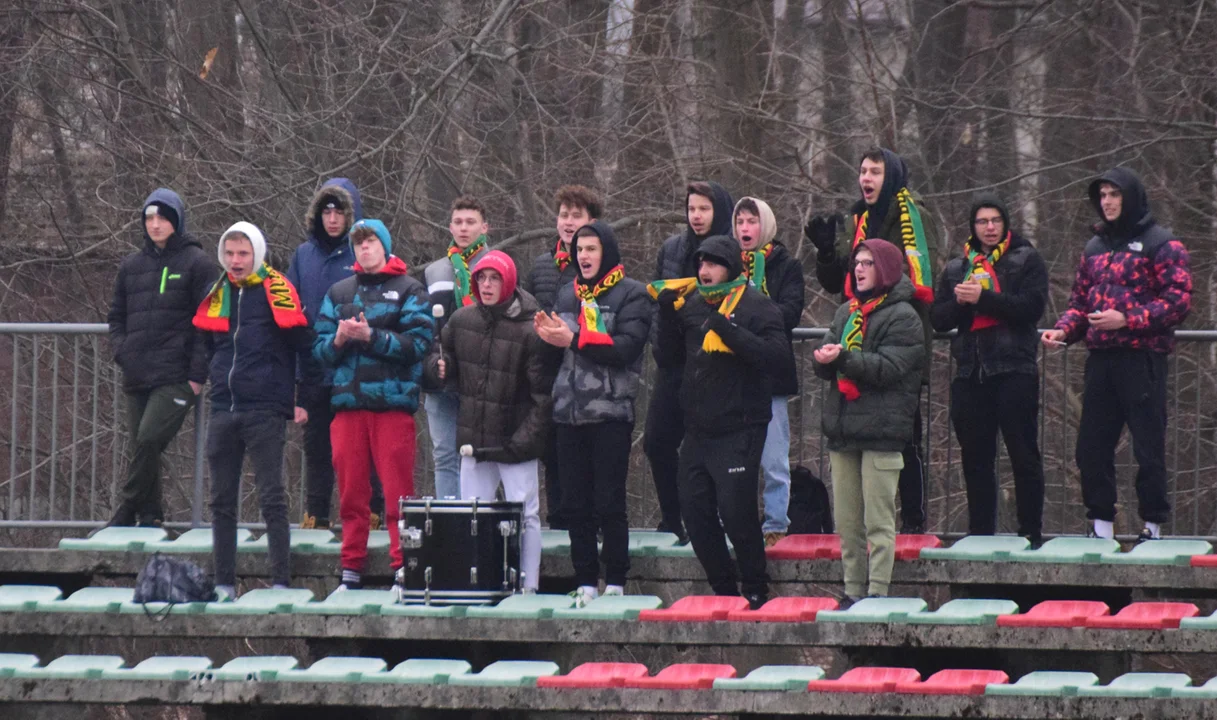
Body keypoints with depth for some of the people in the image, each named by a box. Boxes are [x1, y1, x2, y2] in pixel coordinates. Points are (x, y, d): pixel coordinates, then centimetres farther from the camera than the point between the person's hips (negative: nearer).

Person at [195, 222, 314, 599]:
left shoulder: (277, 290, -5)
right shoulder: (218, 294, 12)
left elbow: (303, 345, -3)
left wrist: (302, 401, -3)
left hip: (265, 412, -6)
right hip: (223, 410, 6)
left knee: (272, 498, -6)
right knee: (222, 501, 7)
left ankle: (281, 582, -6)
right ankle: (224, 582, 11)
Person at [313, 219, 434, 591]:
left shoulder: (409, 290, 4)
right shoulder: (338, 292, 17)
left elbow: (418, 343, -7)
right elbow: (320, 348, 13)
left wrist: (371, 336, -15)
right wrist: (338, 339, -8)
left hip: (393, 402, -4)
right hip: (348, 403, 4)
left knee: (398, 491, -6)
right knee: (351, 491, 5)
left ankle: (403, 567, -4)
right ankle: (351, 569, 9)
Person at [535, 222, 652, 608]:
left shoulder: (631, 295, -2)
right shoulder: (567, 295, 17)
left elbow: (627, 346, -15)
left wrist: (573, 339, -18)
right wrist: (548, 335, -3)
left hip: (611, 413, -6)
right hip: (570, 413, 6)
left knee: (609, 504, -5)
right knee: (575, 504, 5)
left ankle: (615, 583, 1)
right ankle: (585, 581, 9)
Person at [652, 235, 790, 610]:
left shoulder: (757, 307, -7)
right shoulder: (692, 305, 11)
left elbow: (778, 359, -21)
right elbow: (669, 358, 13)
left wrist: (728, 329, -26)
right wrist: (666, 312, 0)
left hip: (738, 432, -7)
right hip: (698, 431, 7)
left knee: (736, 511, -11)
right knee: (695, 510, 7)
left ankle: (756, 591, 5)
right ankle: (725, 589, 19)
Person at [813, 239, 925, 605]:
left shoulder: (902, 317, -4)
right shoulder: (846, 313, 18)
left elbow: (889, 368, -15)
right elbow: (828, 359, 11)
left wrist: (843, 358, -25)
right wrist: (824, 358, -13)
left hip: (881, 433, -7)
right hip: (843, 430, 7)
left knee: (878, 521, -7)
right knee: (846, 521, 7)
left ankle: (877, 593, -6)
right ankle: (854, 592, 12)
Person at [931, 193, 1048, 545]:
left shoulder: (1027, 261, 4)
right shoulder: (956, 269, 17)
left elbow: (1031, 308, -11)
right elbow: (938, 318, 10)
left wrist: (982, 298, -15)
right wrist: (961, 302, -10)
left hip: (1014, 369, -5)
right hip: (970, 371, 5)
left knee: (1024, 455, -4)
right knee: (975, 458, 7)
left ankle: (1031, 534, -1)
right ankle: (980, 533, 13)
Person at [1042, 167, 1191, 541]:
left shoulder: (1161, 244, -2)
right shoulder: (1095, 248, 19)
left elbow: (1178, 300, -10)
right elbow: (1080, 302, 23)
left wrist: (1128, 319, -19)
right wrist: (1063, 330, 3)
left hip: (1143, 359, -7)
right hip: (1100, 360, 7)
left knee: (1148, 447, -5)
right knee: (1091, 447, 5)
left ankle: (1153, 525, 2)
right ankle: (1101, 525, 13)